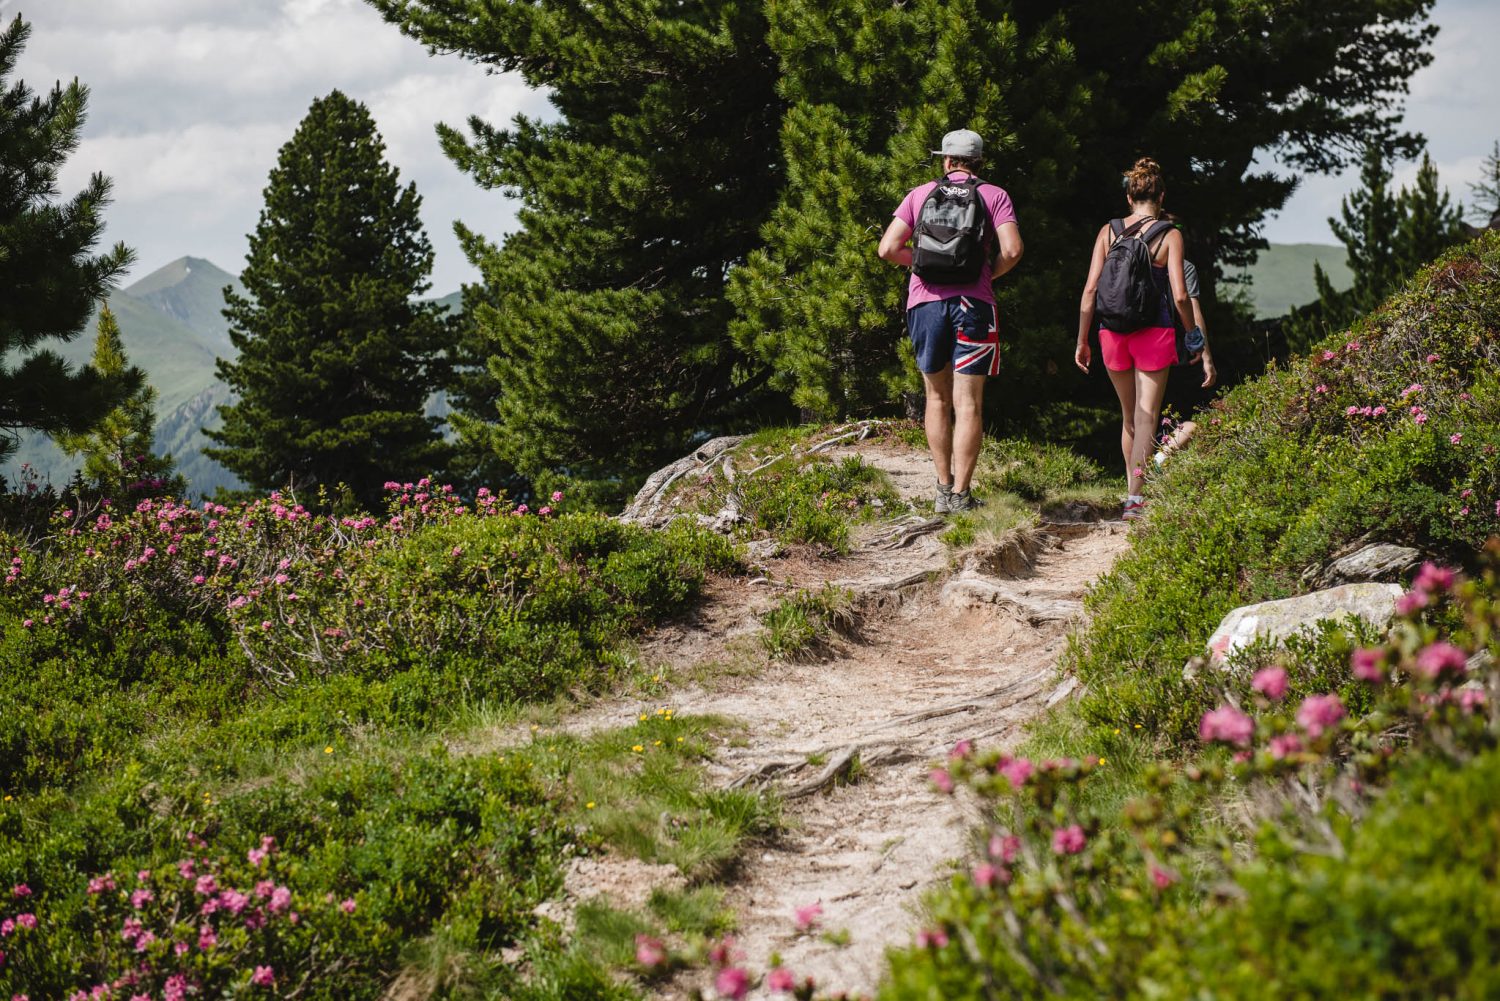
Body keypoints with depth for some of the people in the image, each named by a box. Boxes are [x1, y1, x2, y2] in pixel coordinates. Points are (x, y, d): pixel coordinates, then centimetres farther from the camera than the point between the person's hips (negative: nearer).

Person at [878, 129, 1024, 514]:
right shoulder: (995, 196, 6)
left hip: (925, 302, 2)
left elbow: (888, 249, 3)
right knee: (968, 404, -2)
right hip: (973, 303, -2)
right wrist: (988, 274, 11)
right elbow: (1012, 250, -8)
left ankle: (943, 489, 16)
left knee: (938, 398, 15)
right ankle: (961, 495, -8)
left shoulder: (920, 194, 11)